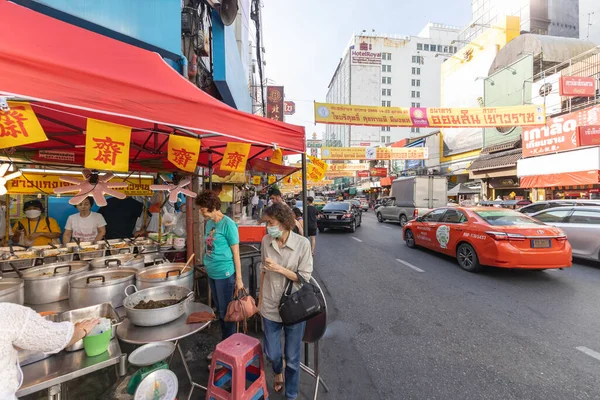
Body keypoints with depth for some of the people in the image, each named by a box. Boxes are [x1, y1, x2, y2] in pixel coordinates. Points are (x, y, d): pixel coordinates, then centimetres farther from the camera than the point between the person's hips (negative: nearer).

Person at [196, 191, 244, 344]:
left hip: (225, 274, -7)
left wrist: (239, 278, -12)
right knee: (219, 309, 21)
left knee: (225, 311, 8)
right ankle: (224, 341, 39)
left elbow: (236, 253, -14)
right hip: (211, 273, 7)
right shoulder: (209, 223, 4)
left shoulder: (228, 224, -17)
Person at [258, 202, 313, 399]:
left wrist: (280, 269, -24)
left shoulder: (302, 243, -19)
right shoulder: (266, 241, -6)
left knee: (292, 358, 15)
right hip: (270, 306, 3)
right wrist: (260, 297, 12)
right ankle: (278, 372, 56)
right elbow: (264, 270, 7)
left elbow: (305, 278, -13)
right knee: (271, 353, 20)